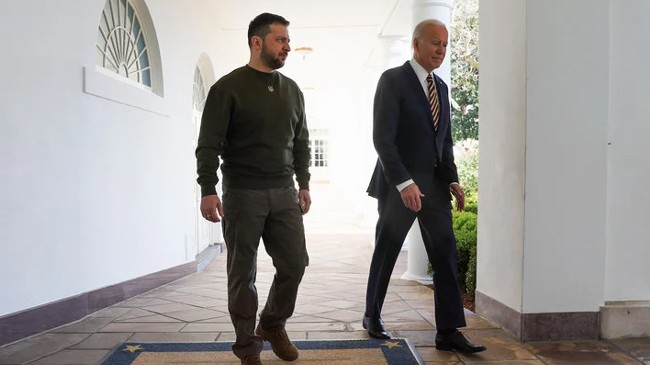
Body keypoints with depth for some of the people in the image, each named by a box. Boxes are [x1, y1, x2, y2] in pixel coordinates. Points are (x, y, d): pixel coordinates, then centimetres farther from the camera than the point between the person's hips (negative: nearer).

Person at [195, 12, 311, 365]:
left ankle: (272, 325, 30)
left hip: (284, 193, 5)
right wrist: (208, 190, -16)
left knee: (295, 263, 5)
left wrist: (304, 183, 12)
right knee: (242, 273, 4)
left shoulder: (292, 90, 12)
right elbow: (209, 143, -8)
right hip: (242, 193, -4)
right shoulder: (228, 87, -4)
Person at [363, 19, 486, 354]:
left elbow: (445, 140, 17)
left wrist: (452, 180, 5)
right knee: (386, 253, 8)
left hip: (434, 185, 6)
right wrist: (404, 182, -24)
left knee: (446, 255, 0)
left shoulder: (441, 87, 13)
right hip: (399, 184, -6)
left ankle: (448, 331, 7)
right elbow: (382, 137, -17)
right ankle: (372, 317, 28)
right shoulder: (392, 79, -8)